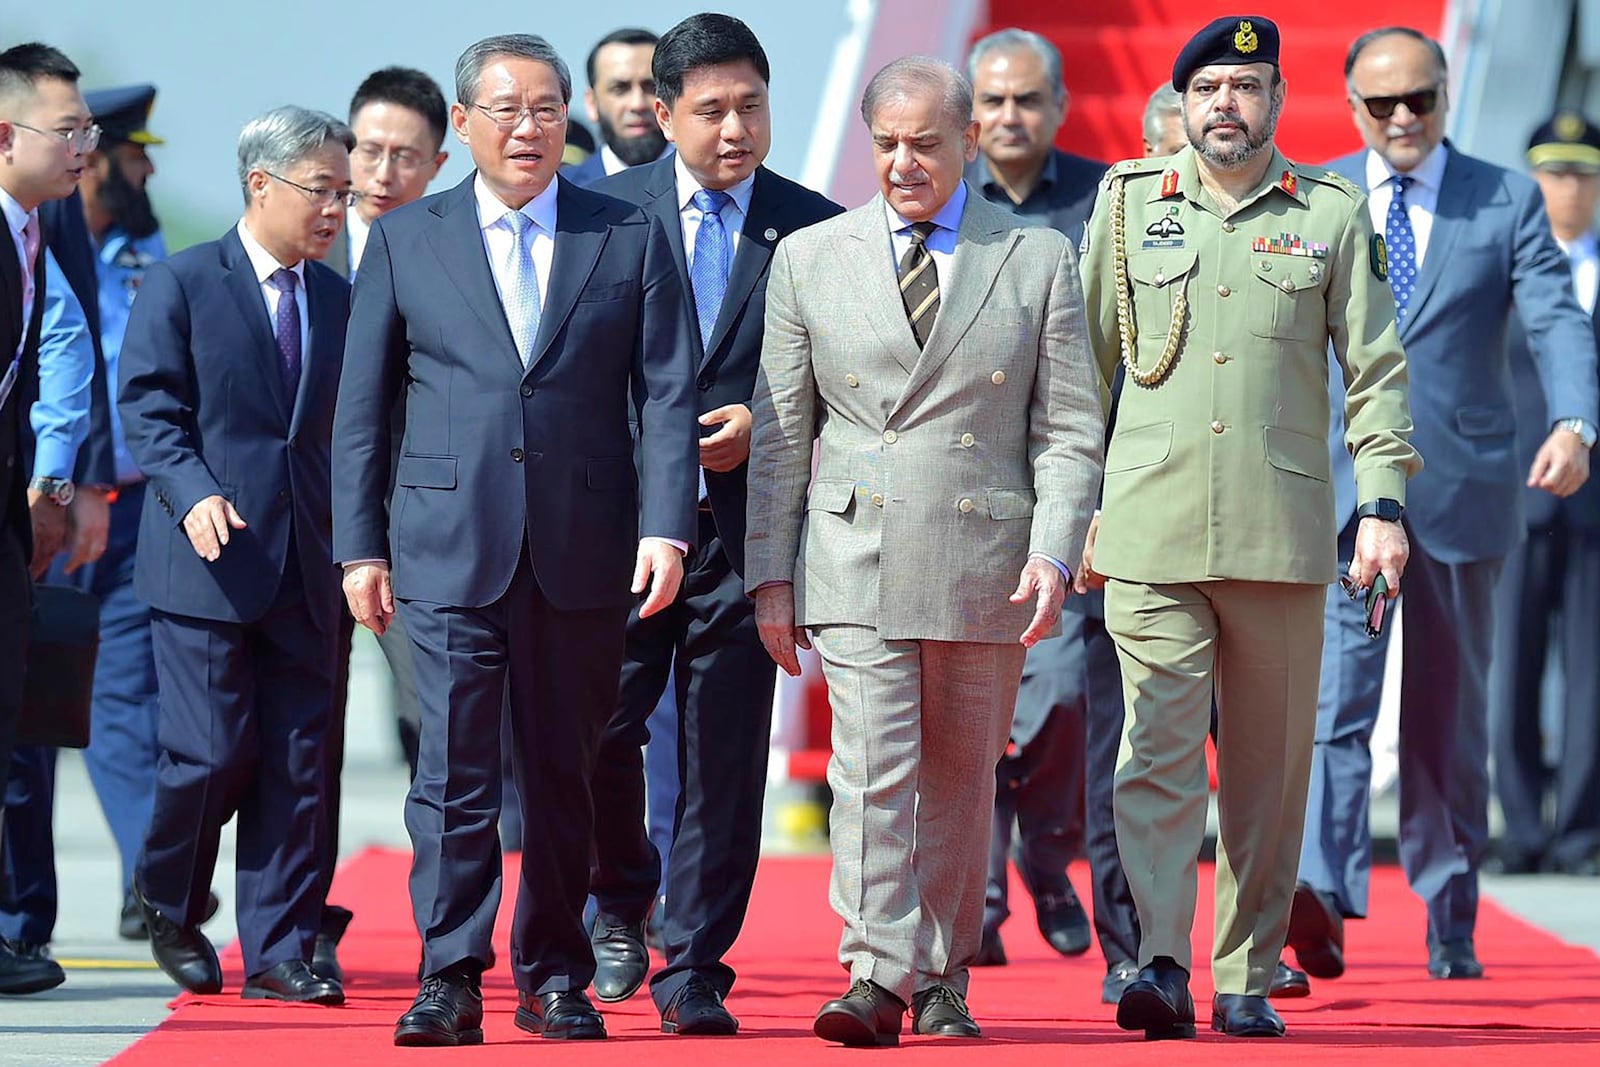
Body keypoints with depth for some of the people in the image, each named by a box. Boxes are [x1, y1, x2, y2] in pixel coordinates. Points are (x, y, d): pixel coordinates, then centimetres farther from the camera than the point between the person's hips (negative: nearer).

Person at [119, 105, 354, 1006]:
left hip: (307, 568, 5)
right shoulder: (180, 286, -1)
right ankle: (167, 899, 20)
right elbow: (149, 412, -5)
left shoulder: (337, 298, 14)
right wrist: (194, 492, -20)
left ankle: (278, 953, 6)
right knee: (215, 752, -7)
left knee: (296, 763, 1)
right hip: (208, 560, -5)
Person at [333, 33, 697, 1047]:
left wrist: (665, 528, -9)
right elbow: (362, 407, 9)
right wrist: (362, 546, 2)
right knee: (456, 770, -7)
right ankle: (450, 981, -4)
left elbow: (669, 394, 2)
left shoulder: (632, 238, 7)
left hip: (585, 551, 1)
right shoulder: (405, 240, 8)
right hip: (451, 546, -1)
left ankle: (555, 976, 16)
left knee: (564, 773, 7)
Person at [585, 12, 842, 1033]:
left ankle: (696, 970, 7)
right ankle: (624, 899, 29)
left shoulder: (814, 229, 4)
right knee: (599, 727, 0)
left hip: (748, 522, 0)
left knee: (726, 755, 0)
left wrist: (762, 424, -9)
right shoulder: (607, 212, 4)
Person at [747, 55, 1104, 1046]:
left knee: (961, 781, 8)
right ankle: (876, 980, -14)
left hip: (985, 563, 1)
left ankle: (944, 979, 18)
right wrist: (772, 574, 3)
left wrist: (1053, 553, -9)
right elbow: (780, 433, 8)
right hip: (853, 562, -1)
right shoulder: (810, 259, 7)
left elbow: (1070, 431, 4)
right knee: (874, 771, -11)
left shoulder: (1040, 260, 6)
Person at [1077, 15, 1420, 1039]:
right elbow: (1084, 364, 14)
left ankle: (1248, 978, 12)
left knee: (1269, 763, 5)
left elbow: (1376, 368, 8)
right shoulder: (1127, 203, 9)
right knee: (1159, 745, -12)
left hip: (1283, 532, 1)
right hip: (1151, 529, -1)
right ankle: (1160, 965, -18)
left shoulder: (1333, 213, 8)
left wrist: (1384, 505, 0)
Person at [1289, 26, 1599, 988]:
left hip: (1463, 490, 1)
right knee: (1336, 692, -16)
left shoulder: (1508, 202, 5)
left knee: (1450, 716, 9)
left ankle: (1451, 929, 18)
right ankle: (1322, 894, -28)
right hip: (1339, 490, -1)